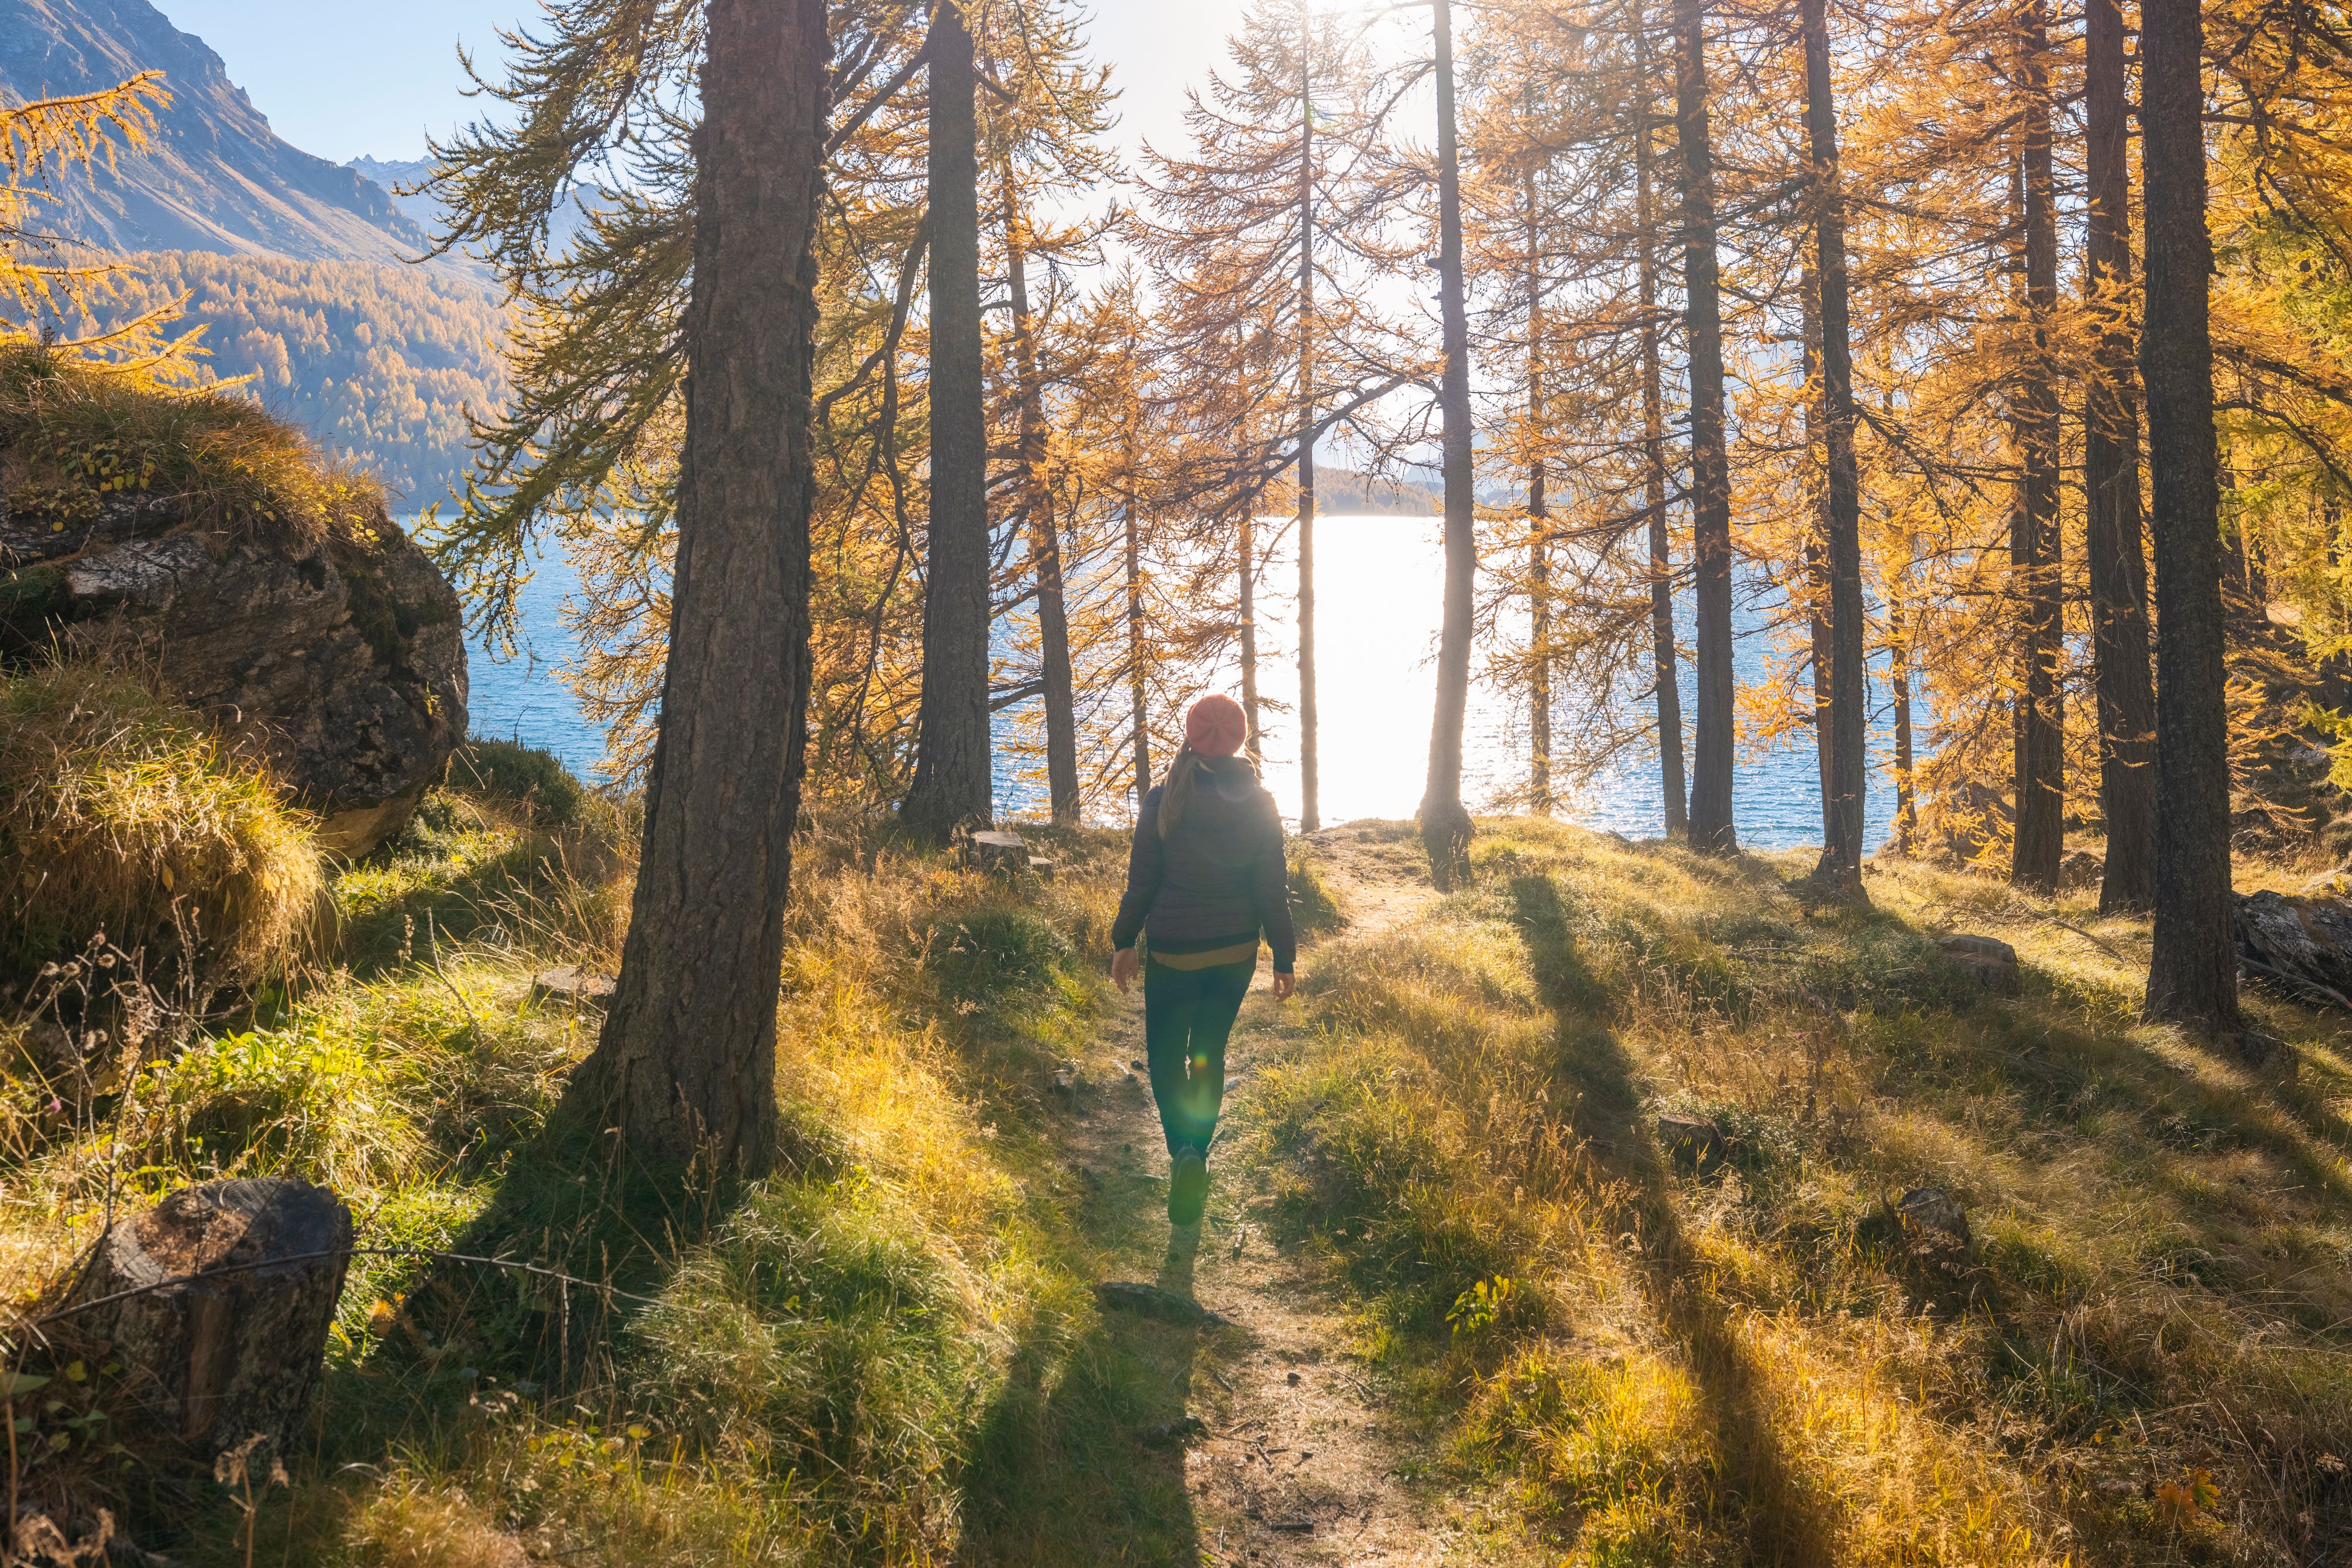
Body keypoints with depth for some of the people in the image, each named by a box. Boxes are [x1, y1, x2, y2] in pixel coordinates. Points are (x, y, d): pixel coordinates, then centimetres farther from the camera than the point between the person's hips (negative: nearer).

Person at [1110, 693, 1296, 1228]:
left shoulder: (1164, 799, -12)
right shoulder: (1259, 804, -7)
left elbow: (1141, 880, -7)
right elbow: (1273, 891, -4)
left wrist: (1124, 942, 5)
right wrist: (1284, 959, 4)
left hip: (1173, 952, -2)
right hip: (1236, 952, 3)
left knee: (1165, 1053, 10)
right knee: (1210, 1052, 19)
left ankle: (1183, 1151, -14)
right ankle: (1196, 1159, 25)